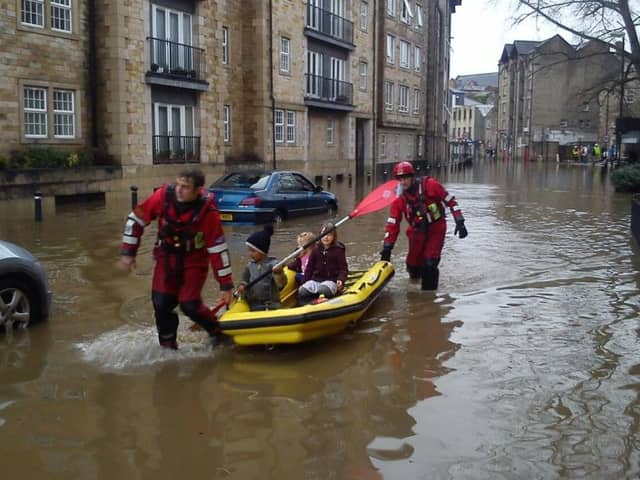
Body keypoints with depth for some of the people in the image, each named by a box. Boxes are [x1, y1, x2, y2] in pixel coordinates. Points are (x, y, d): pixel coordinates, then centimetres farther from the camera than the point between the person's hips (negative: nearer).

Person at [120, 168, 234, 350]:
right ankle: (167, 344, 20)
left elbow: (218, 248, -20)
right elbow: (136, 219, -4)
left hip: (194, 261, -3)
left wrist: (226, 285, -17)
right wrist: (128, 252, -2)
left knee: (189, 305, -12)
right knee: (161, 303, -2)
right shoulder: (163, 196, -19)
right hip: (167, 256, 3)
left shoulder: (207, 212, -25)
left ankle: (217, 330, 17)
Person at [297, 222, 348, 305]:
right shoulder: (316, 249, 12)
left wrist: (341, 280, -22)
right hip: (316, 279, 4)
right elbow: (310, 267, 17)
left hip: (331, 280, -4)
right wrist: (305, 282, 12)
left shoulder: (338, 250, 0)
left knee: (323, 290, -37)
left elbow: (343, 268, -2)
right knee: (301, 291, -22)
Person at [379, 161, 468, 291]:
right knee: (413, 265, 6)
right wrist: (387, 248, -12)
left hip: (436, 229, -3)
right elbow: (392, 225, -8)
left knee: (430, 263, -16)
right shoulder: (399, 200, -9)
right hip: (417, 232, 3)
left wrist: (460, 222, -11)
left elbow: (450, 201, -8)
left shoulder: (429, 185, -17)